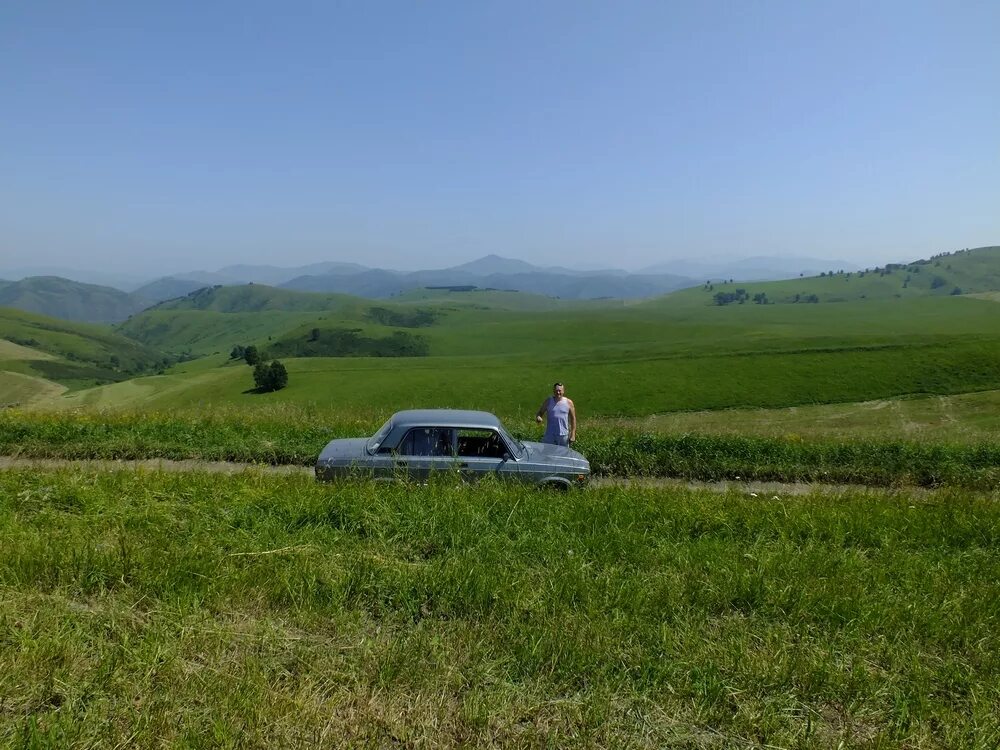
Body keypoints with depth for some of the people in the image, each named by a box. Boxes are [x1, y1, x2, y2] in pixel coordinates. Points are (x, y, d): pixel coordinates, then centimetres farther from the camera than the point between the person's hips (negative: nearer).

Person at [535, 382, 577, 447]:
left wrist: (573, 434, -1)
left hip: (563, 436, 0)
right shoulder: (548, 401, 1)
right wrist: (538, 418, -19)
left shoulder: (568, 402, -1)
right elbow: (540, 412, 6)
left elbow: (573, 419, 4)